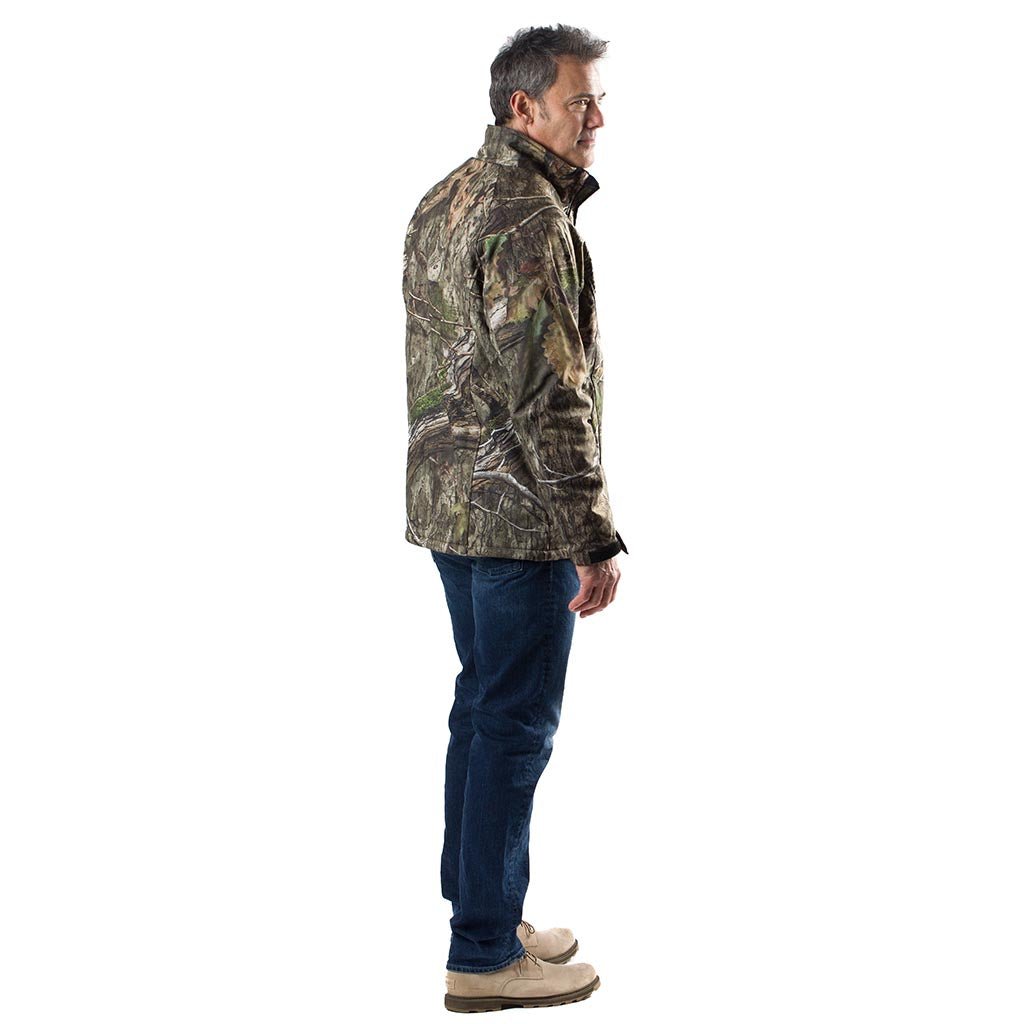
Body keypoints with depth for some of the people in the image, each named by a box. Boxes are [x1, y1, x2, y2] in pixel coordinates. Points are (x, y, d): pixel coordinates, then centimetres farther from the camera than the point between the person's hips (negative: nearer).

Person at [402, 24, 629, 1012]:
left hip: (447, 498, 10)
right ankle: (483, 957, 7)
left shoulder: (443, 199, 13)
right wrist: (594, 540, -20)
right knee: (513, 719, -2)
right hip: (517, 512, -10)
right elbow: (547, 398, -22)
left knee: (485, 703, 18)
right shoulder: (529, 218, -18)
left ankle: (482, 909, 30)